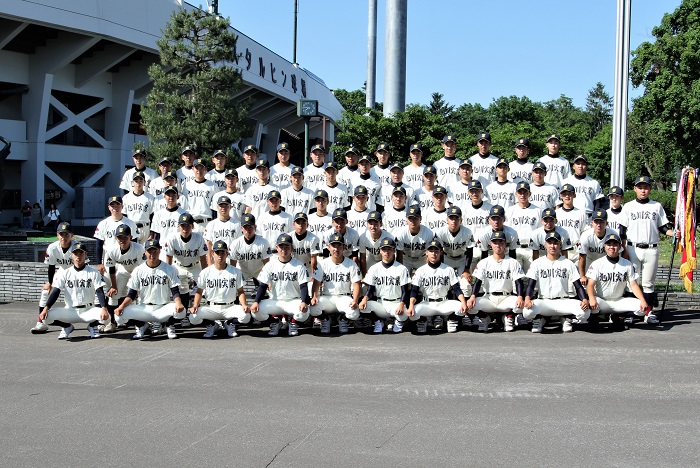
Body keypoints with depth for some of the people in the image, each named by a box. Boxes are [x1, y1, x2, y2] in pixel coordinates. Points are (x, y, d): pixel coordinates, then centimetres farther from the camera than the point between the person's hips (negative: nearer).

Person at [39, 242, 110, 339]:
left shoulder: (93, 273, 1)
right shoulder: (64, 273, 4)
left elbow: (100, 292, -7)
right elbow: (55, 292, -2)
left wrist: (104, 308, -26)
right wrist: (46, 308, -19)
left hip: (88, 310, -1)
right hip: (70, 311, 1)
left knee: (106, 317, -31)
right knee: (45, 317, -23)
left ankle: (92, 326, 5)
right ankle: (67, 327, 7)